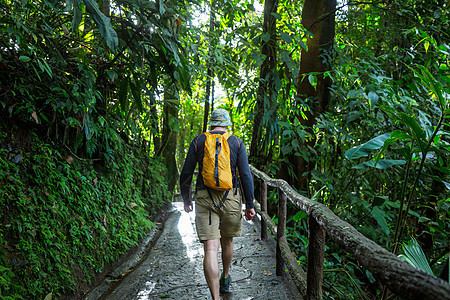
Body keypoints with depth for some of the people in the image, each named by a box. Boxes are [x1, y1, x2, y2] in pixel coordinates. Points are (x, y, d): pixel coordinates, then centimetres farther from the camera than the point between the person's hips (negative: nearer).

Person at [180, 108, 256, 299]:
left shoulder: (198, 141, 4)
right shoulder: (236, 142, 3)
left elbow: (186, 174, 3)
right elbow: (246, 175, -3)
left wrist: (186, 200, 17)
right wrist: (250, 204, 2)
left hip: (205, 198, -1)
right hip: (230, 197, 2)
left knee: (210, 249, -6)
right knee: (227, 240, 23)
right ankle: (225, 280, 46)